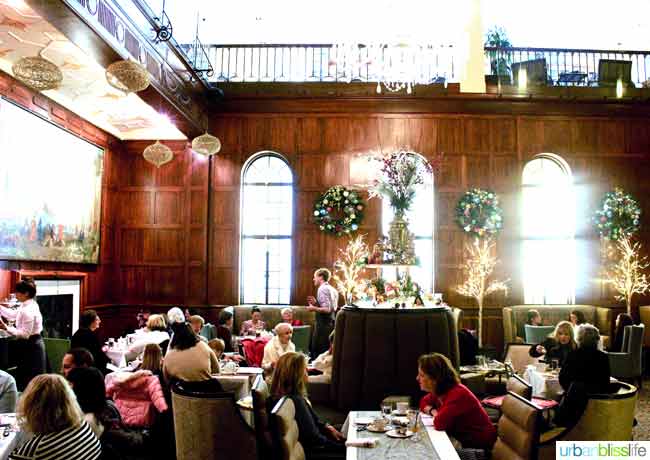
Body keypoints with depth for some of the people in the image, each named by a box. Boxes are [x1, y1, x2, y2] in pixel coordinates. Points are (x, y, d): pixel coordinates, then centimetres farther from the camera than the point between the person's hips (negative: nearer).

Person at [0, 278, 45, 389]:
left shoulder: (28, 311, -23)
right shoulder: (29, 305, 8)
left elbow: (25, 334, -24)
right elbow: (13, 314, 22)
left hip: (30, 347, -10)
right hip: (32, 345, 10)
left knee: (27, 380, -3)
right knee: (33, 379, 15)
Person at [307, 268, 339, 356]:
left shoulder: (322, 289, -12)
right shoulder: (332, 289, 14)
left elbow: (327, 309, -20)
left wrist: (314, 308, -10)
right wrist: (316, 303, 13)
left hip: (324, 324, -9)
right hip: (332, 323, 9)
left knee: (317, 351, -6)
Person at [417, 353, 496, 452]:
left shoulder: (458, 394, -27)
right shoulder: (438, 391, -1)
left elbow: (439, 424, -34)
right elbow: (424, 403, 15)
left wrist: (437, 415, -12)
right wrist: (433, 411, -6)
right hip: (461, 440, 7)